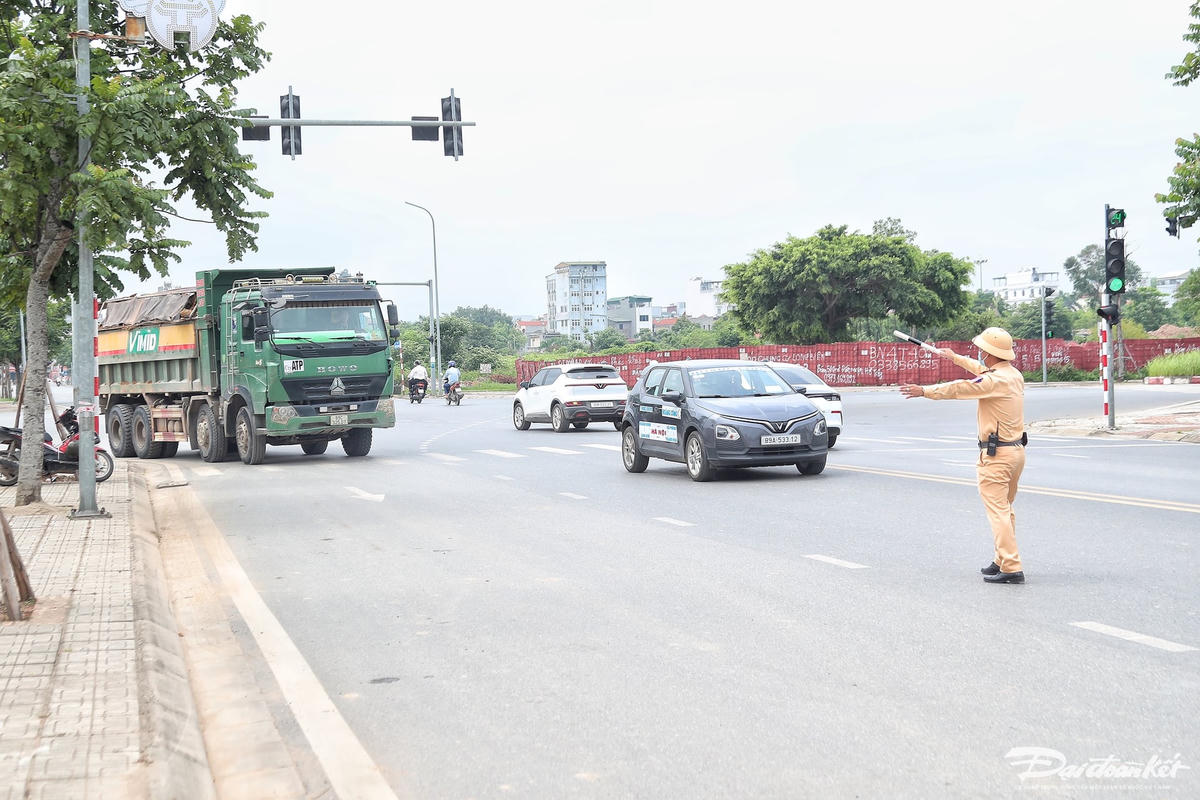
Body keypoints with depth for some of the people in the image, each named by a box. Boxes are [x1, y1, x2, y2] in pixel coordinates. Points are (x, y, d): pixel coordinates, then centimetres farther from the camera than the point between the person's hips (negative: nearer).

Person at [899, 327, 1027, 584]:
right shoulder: (1014, 374, 10)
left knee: (997, 511, -9)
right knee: (1005, 508, 19)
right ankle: (1003, 560, 25)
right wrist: (955, 357, 41)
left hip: (996, 455, -9)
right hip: (1017, 450, 10)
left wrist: (924, 391, -6)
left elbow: (959, 389, -16)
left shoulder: (995, 380, -19)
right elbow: (982, 370, 28)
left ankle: (1011, 568, -13)